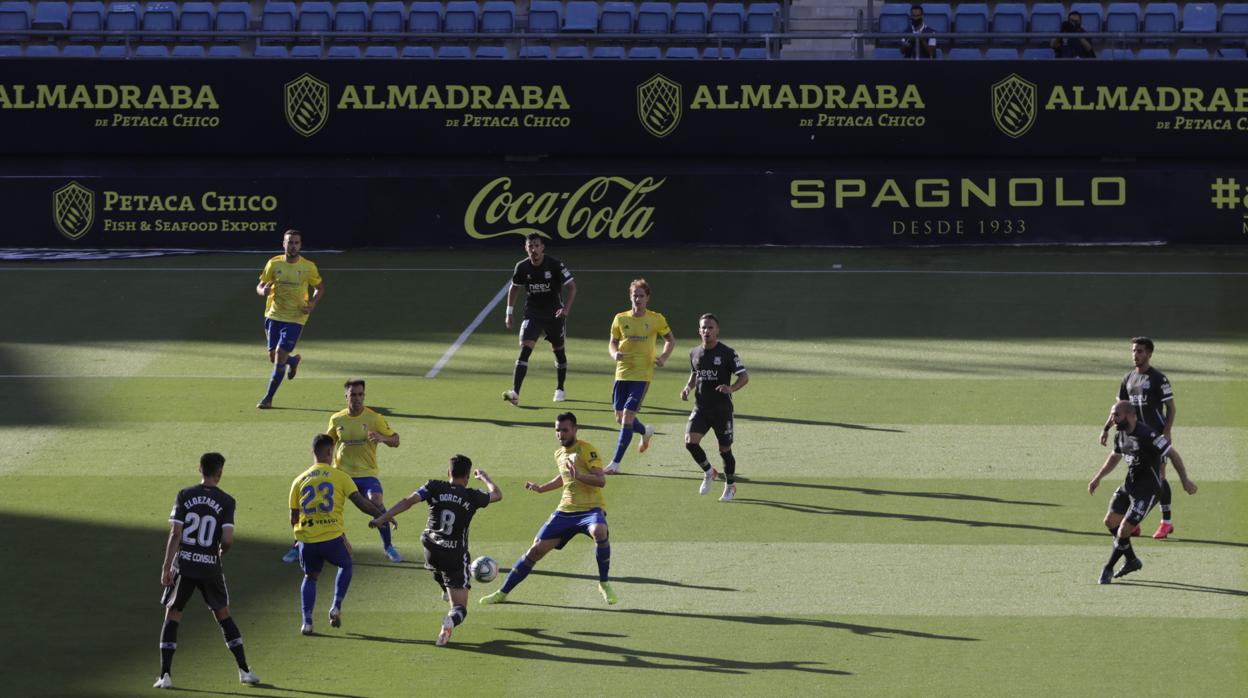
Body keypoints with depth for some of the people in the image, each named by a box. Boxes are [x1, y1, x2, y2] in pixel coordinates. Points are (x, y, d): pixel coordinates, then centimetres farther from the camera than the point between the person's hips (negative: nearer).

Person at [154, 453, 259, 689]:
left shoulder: (184, 496, -2)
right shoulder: (225, 501, -4)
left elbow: (175, 534, -7)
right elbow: (228, 540, -11)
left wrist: (166, 567, -5)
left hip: (183, 566, 0)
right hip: (210, 567, 0)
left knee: (172, 616, 9)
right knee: (224, 615, 16)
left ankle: (164, 676, 0)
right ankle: (244, 671, 18)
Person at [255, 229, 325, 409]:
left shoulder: (308, 267, -5)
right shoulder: (274, 264, -2)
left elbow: (320, 288, 8)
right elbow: (259, 287, 4)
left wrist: (313, 303, -11)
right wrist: (264, 291, -21)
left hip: (295, 318, -3)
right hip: (274, 316, 3)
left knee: (280, 355, -12)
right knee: (274, 358, 8)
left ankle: (268, 398, -1)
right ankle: (293, 361, 45)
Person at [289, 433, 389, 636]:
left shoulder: (299, 481, 8)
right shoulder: (339, 477, -1)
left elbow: (293, 518, 10)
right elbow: (361, 502, -6)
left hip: (307, 540, 2)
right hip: (332, 537, -2)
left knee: (310, 577, 22)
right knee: (346, 565, 27)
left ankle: (307, 621, 7)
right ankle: (336, 607, 10)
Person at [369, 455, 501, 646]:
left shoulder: (434, 487, -2)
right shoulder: (472, 496, -1)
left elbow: (408, 501, -14)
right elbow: (497, 495, 19)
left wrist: (383, 518, -14)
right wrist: (485, 477, 37)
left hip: (432, 550, 2)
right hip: (456, 556, -2)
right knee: (459, 608, -2)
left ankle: (447, 592, 57)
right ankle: (450, 620, -34)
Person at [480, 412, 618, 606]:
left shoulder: (587, 450, -9)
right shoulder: (559, 454, 13)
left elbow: (601, 481, -19)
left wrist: (579, 475, -33)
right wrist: (541, 488, 26)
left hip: (591, 508, -6)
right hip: (566, 510, 6)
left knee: (599, 531, -40)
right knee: (536, 549, 1)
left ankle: (604, 585, -20)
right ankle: (502, 593, 12)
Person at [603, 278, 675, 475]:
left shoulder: (656, 319, -2)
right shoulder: (620, 319, 4)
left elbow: (670, 340, 11)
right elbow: (612, 343, 13)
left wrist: (663, 357, -7)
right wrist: (615, 353, -10)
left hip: (642, 375, -4)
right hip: (622, 374, 4)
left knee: (627, 417, -13)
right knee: (620, 419, 9)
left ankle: (616, 463, -7)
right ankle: (646, 432, 43)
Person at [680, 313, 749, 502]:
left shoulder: (727, 353, -9)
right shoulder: (694, 353, 6)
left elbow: (744, 377, -9)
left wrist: (731, 388, -29)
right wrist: (688, 387, 4)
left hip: (722, 409, -3)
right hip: (700, 408, 4)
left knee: (725, 449, 4)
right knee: (690, 441, -16)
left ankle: (730, 486, 27)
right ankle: (708, 472, 10)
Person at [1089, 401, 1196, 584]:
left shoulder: (1147, 435, -25)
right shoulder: (1121, 435, 2)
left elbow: (1172, 454, -19)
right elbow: (1115, 457, 22)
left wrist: (1185, 481, -16)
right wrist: (1097, 478, 20)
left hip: (1147, 490, -9)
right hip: (1129, 485, 9)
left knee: (1124, 531, -10)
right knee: (1110, 522, 12)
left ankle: (1108, 569, 8)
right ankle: (1132, 561, 30)